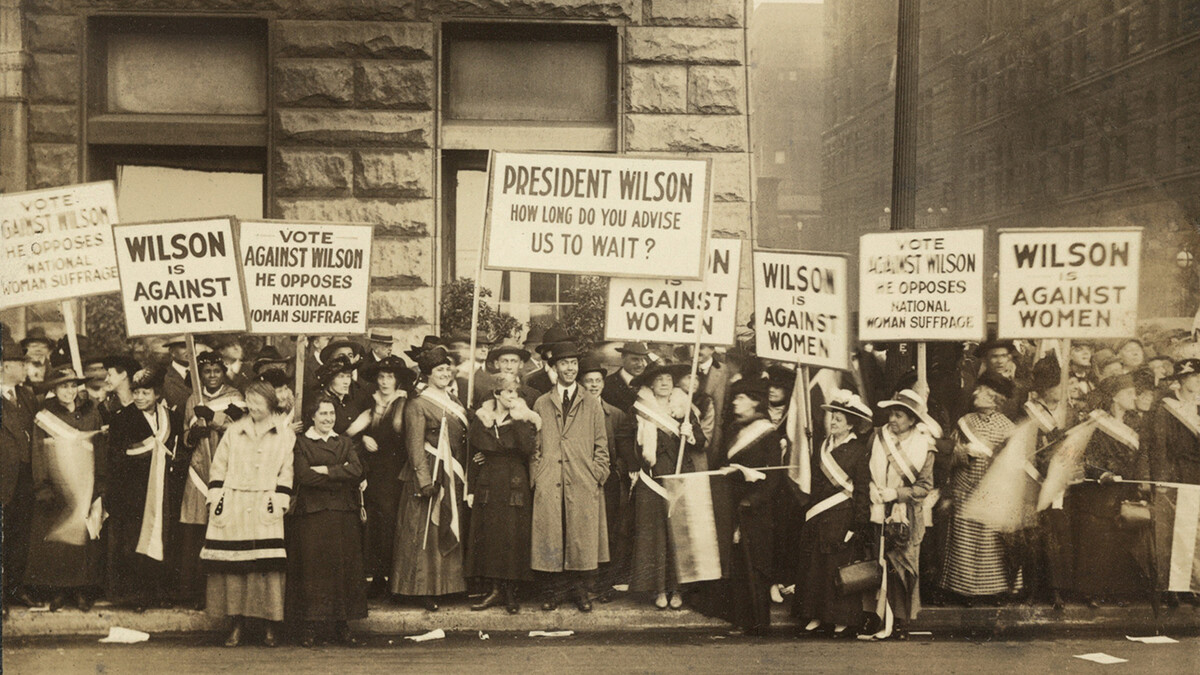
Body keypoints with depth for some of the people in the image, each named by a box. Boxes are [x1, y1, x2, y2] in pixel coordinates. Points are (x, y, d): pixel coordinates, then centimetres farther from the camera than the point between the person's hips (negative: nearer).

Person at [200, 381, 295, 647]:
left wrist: (279, 501, -5)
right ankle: (238, 624, 5)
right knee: (232, 565, -2)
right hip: (233, 508, 2)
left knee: (267, 566, -7)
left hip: (265, 510, -2)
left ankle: (269, 627, 0)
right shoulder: (234, 431, 14)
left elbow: (287, 471, 5)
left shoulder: (284, 433, 8)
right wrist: (216, 498, 3)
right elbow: (218, 467, 13)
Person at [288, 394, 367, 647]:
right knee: (313, 567, -5)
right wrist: (341, 476, -8)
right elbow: (304, 476, -11)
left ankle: (341, 626, 6)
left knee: (344, 567, 1)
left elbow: (357, 469, -2)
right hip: (311, 515, -3)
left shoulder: (346, 443, 16)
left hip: (344, 515, 3)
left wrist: (325, 470, -10)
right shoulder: (301, 443, 5)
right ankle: (310, 625, 0)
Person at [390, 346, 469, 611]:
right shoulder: (418, 405, -8)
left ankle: (444, 586, 16)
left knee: (450, 533, 9)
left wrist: (463, 476, 11)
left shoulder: (456, 404, 14)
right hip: (429, 475, -7)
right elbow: (415, 447, -12)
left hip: (453, 477, 7)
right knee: (425, 532, -3)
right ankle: (425, 591, 0)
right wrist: (426, 480, -18)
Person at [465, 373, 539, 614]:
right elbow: (475, 449, 6)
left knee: (513, 536, -4)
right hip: (488, 484, 2)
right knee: (488, 534, 0)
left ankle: (511, 592, 3)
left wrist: (518, 421, -18)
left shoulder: (524, 419, 2)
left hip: (515, 485, -2)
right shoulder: (482, 418, 8)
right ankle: (496, 589, 9)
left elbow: (528, 449, -14)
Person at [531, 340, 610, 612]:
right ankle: (554, 591, 7)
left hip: (583, 485, 0)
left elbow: (601, 445, 11)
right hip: (549, 484, 0)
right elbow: (534, 445, 11)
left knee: (583, 536, -1)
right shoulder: (541, 404, 12)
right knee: (550, 536, -2)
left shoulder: (592, 406, 12)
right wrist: (536, 476, 1)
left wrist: (597, 476, -1)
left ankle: (580, 590, 8)